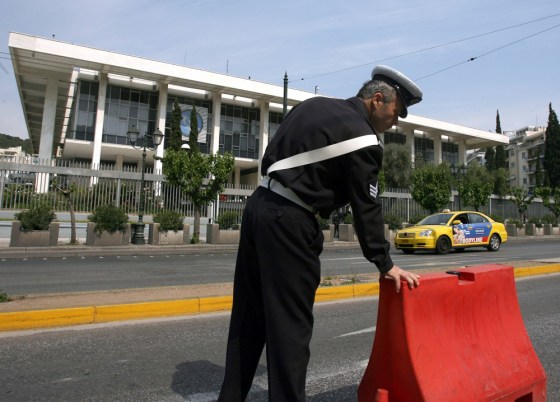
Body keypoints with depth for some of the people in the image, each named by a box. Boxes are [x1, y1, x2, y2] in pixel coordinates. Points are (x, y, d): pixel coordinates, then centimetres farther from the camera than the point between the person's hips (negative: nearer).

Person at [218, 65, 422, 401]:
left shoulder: (314, 106, 16)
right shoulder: (363, 138, -8)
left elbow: (271, 157, 18)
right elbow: (367, 207, -7)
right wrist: (385, 263, 2)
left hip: (260, 205, 9)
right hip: (288, 220, -9)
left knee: (250, 316, 17)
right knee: (291, 323, 2)